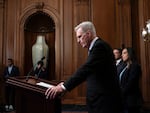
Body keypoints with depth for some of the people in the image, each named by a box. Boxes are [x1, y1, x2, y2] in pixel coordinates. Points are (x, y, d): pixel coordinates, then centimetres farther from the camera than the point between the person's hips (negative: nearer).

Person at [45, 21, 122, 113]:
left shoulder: (100, 46, -17)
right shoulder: (97, 46, 14)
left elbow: (86, 69, -27)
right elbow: (87, 71, 16)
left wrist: (64, 87, -26)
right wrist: (66, 83, 10)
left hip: (104, 100, -9)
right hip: (100, 98, 9)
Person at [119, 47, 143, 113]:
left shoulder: (135, 66, -9)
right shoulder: (125, 67, 15)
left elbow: (130, 84, -17)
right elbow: (121, 83, 10)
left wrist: (120, 94, -11)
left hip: (131, 100, -8)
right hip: (125, 100, 8)